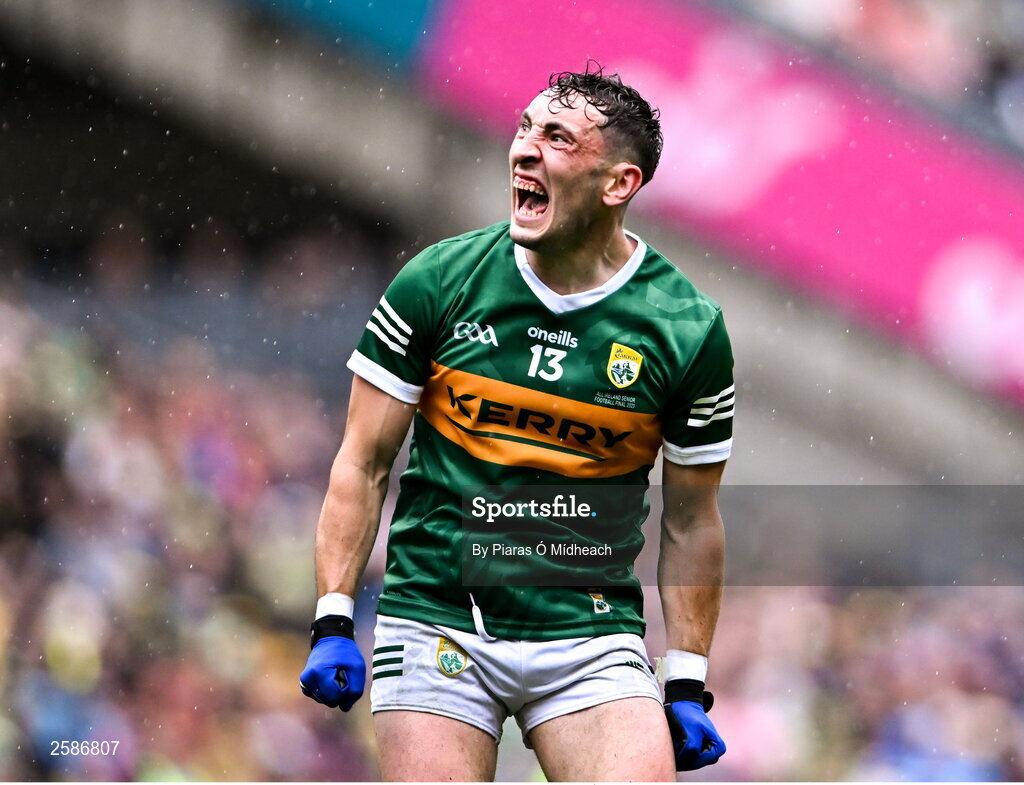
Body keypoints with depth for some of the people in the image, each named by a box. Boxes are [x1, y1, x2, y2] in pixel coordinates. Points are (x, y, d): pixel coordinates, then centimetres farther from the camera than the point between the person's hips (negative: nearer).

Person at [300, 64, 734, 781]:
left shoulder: (689, 331, -2)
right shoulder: (436, 283, -2)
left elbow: (691, 521, 7)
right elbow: (364, 464, 4)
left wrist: (688, 687, 5)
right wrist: (333, 623, -4)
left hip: (591, 635, 0)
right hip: (434, 611, 0)